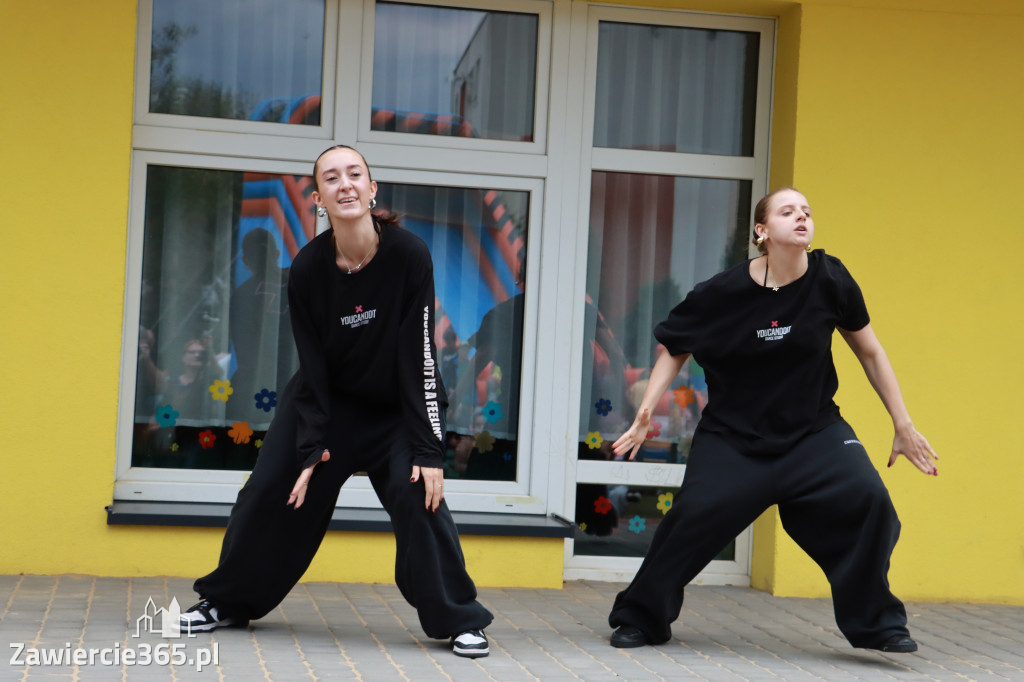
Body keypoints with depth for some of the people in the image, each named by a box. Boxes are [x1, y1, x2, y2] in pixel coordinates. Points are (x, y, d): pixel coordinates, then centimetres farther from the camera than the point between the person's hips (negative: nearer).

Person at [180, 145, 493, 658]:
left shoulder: (408, 254, -24)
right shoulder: (308, 268, -17)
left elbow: (419, 357, -22)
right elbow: (312, 366, -10)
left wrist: (428, 449, -22)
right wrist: (312, 448, -14)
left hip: (398, 405, -3)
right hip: (327, 399, 3)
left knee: (417, 494, -20)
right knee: (271, 492, 3)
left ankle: (458, 620, -4)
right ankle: (226, 601, 24)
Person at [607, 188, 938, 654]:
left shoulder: (829, 278, -9)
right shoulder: (724, 291, -11)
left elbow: (869, 352, 4)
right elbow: (675, 350, 2)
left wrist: (903, 427, 6)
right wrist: (646, 412, -12)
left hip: (813, 428, 1)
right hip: (733, 433, -1)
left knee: (868, 498, -20)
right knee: (695, 514, -16)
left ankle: (877, 624, 0)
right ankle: (641, 618, 9)